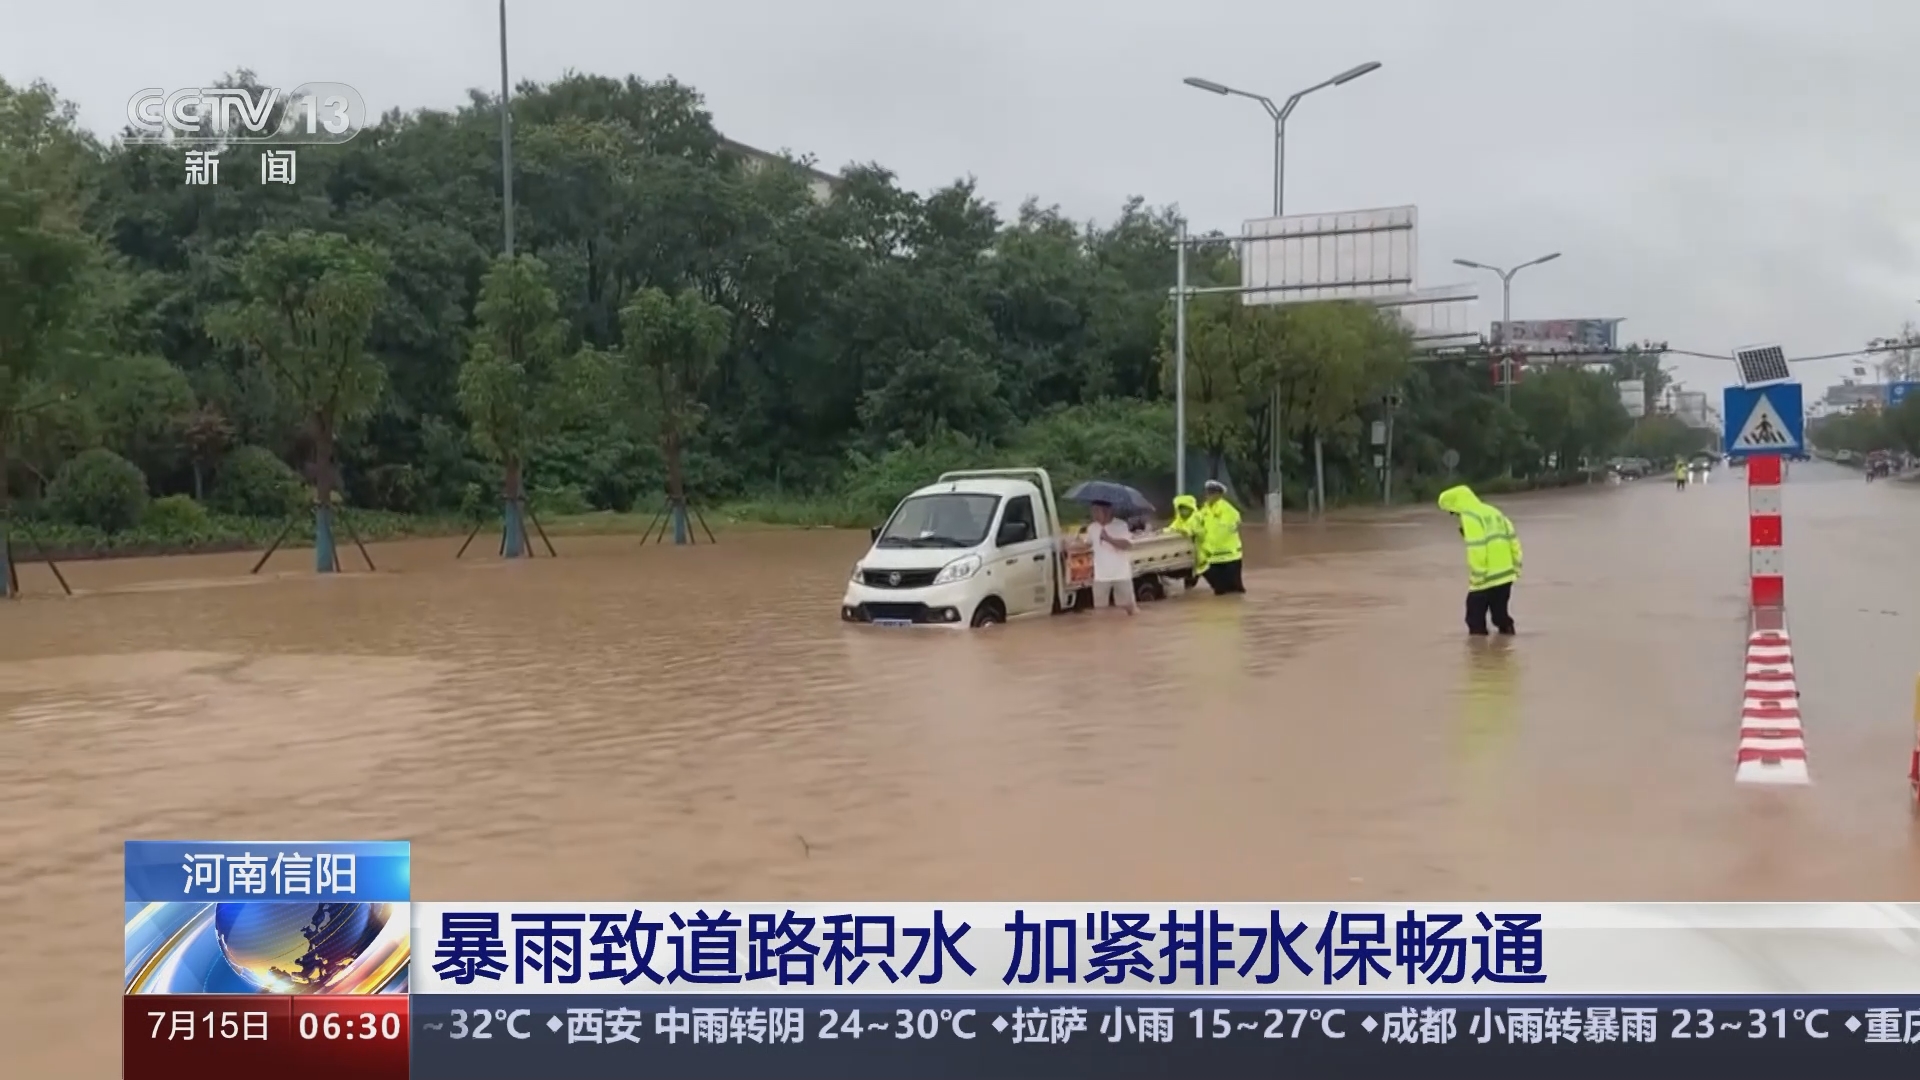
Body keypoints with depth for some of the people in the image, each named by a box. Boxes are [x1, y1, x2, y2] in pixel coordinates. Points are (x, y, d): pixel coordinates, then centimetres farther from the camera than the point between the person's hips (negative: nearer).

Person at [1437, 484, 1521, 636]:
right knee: (1500, 610, 19)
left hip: (1488, 577, -9)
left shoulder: (1469, 518, -12)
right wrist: (1515, 566, 17)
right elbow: (1513, 540, 15)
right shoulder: (1493, 512, 17)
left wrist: (1476, 577, -17)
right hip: (1505, 573, 9)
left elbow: (1476, 550, -21)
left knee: (1476, 612, 1)